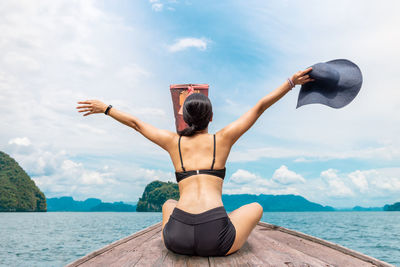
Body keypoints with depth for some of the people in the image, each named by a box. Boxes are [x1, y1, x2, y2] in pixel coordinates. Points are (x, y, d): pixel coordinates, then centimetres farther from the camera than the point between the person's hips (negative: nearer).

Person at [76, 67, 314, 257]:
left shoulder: (174, 142, 13)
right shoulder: (223, 139, 8)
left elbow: (135, 122, 24)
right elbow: (259, 107, 14)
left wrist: (105, 108, 38)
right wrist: (291, 82, 20)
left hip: (178, 237, 3)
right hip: (216, 239, -2)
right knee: (255, 207, 27)